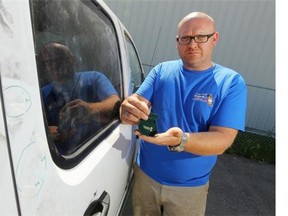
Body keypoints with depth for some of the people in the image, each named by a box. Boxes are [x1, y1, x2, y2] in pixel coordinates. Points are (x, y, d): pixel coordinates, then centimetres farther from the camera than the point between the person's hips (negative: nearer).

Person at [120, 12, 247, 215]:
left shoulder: (231, 82, -10)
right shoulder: (161, 70, -2)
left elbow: (222, 141, -17)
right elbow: (138, 102, -8)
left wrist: (181, 140, -36)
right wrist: (128, 110, -32)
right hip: (145, 174, 3)